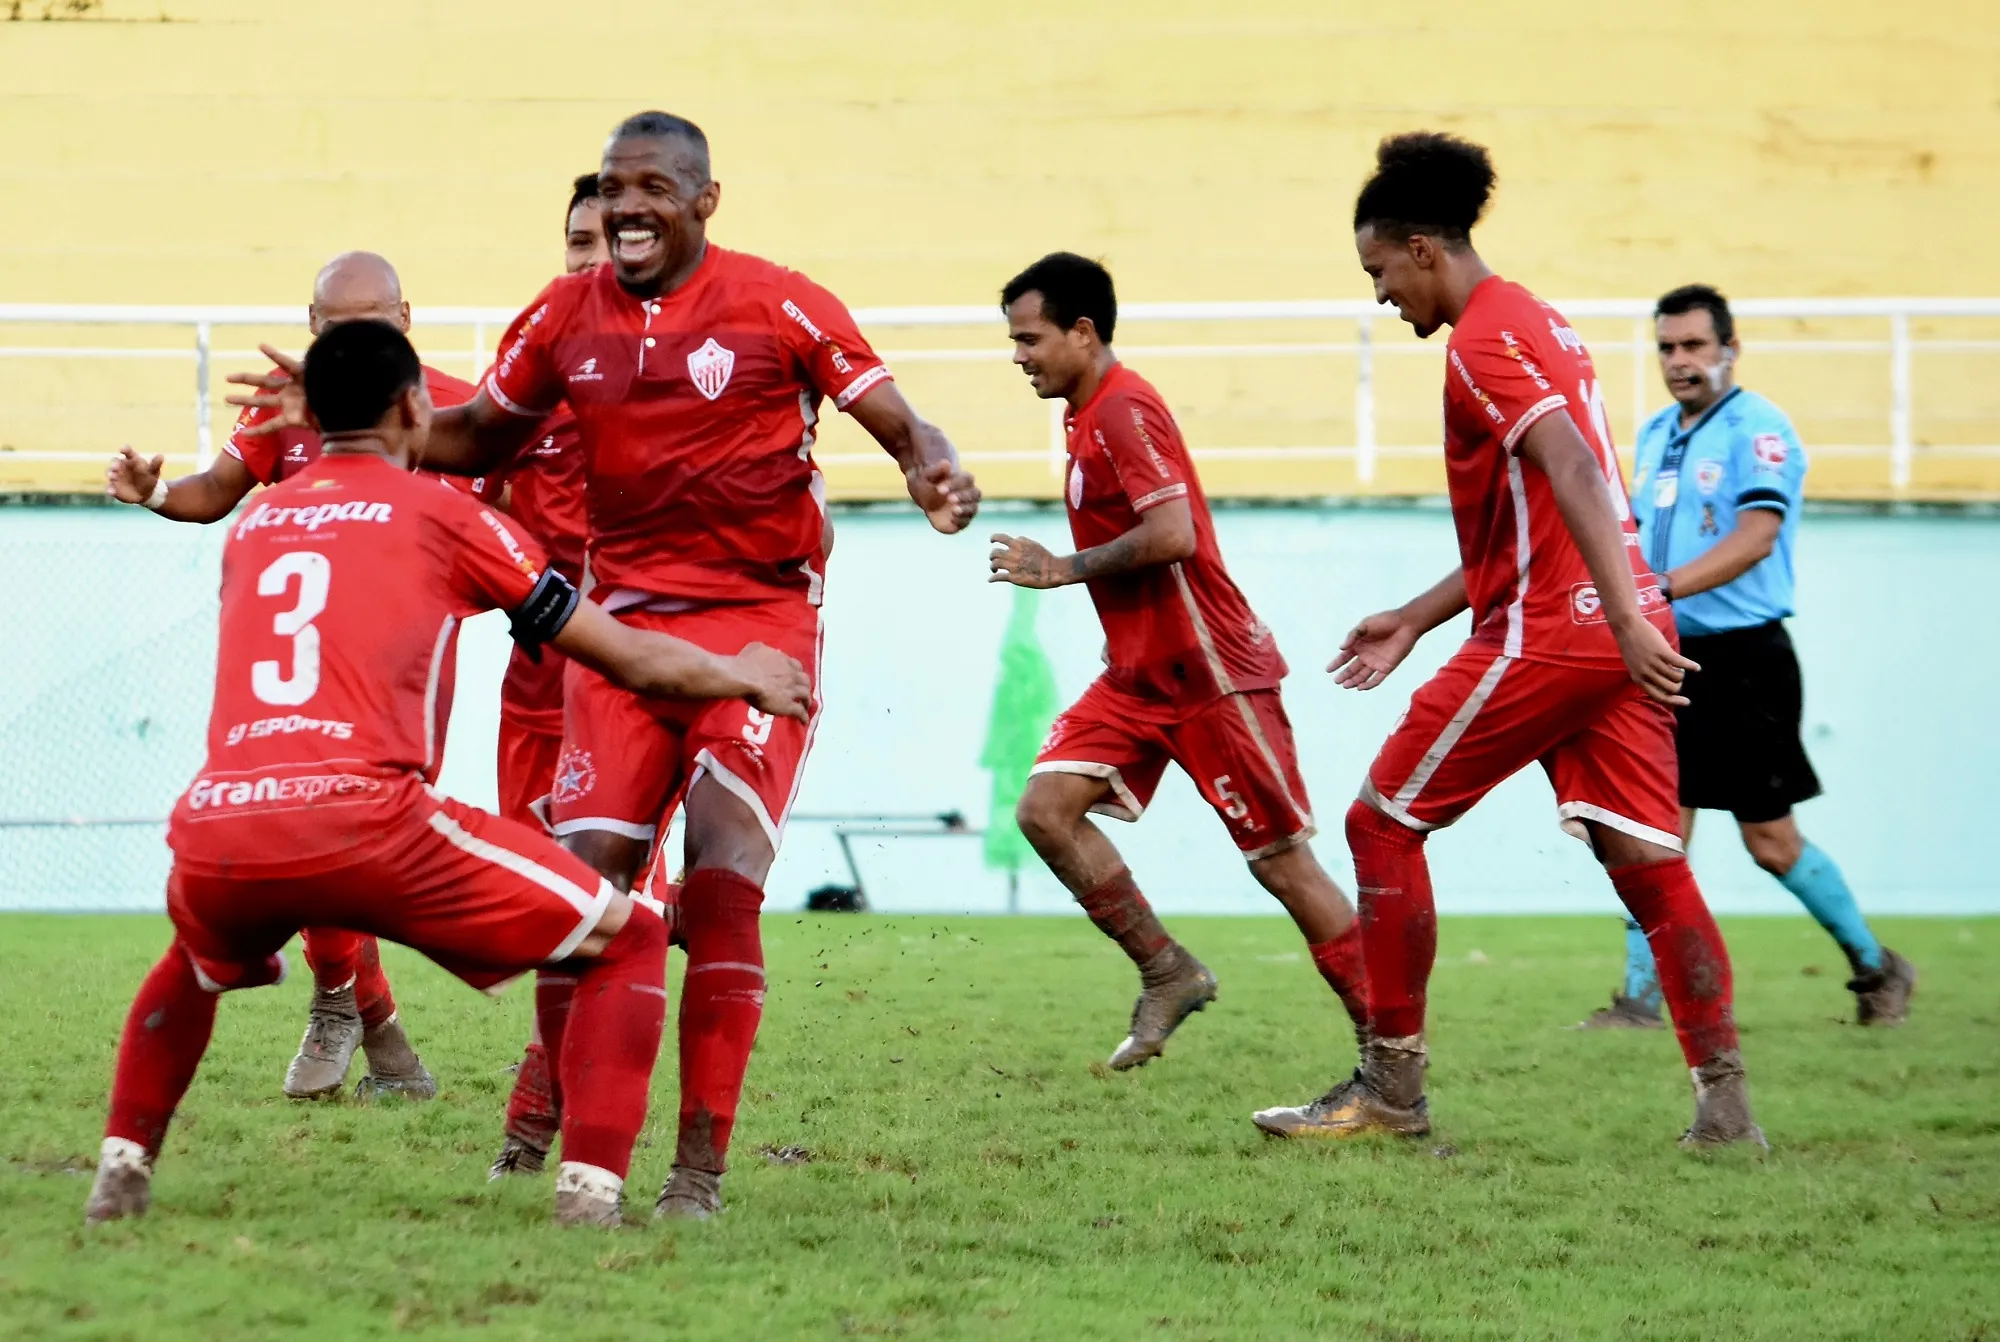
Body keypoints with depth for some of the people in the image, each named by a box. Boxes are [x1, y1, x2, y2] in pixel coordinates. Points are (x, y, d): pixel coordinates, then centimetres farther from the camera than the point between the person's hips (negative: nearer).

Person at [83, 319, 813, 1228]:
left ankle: (121, 1173, 27)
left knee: (202, 958, 41)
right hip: (361, 821, -5)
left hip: (211, 835, 5)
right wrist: (746, 678, 35)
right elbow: (630, 660, 17)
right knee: (629, 942, 9)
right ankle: (589, 1189, -7)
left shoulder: (249, 528, 24)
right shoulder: (441, 515, 12)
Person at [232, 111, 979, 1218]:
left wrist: (933, 472, -26)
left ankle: (699, 1167, -7)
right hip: (624, 625, 4)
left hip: (758, 621, -4)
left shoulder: (779, 307, -6)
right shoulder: (566, 318, 8)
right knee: (584, 881, -6)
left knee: (722, 880, -13)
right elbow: (478, 438, 22)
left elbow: (898, 422, -3)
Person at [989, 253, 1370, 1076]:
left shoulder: (1124, 410, -16)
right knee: (1045, 808, -6)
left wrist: (1066, 568, -18)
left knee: (1281, 859, -5)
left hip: (1210, 671, -10)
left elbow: (1173, 535, -27)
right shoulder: (1091, 416, 13)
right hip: (1139, 675, 10)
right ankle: (1168, 974, 1)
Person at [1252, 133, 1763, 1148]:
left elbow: (1572, 471, -24)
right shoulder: (1534, 323, 21)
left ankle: (1392, 1090, 4)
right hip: (1618, 631, 9)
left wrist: (1624, 616, -32)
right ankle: (1725, 1104, -4)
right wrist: (1413, 623, 28)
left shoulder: (1482, 343, -9)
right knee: (1646, 860, 4)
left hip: (1546, 637, -9)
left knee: (1381, 825, 2)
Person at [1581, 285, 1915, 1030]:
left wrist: (1662, 589, -31)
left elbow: (1754, 537, -23)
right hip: (1668, 657, 6)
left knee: (1770, 839, 0)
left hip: (1742, 659, -6)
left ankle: (1876, 969, 18)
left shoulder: (1758, 429, -11)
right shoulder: (1655, 435, 13)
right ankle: (1641, 998, 1)